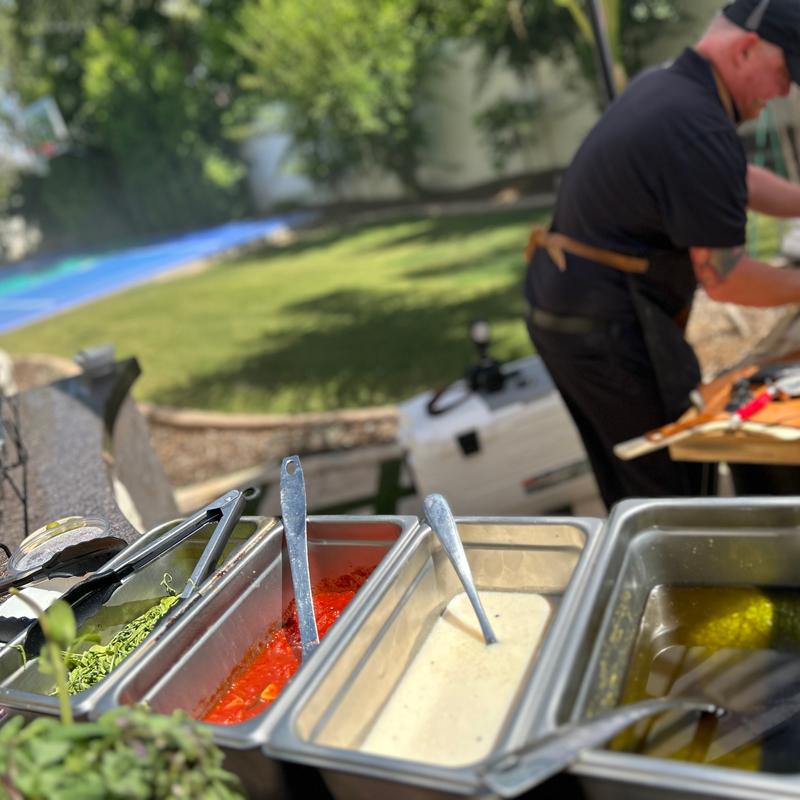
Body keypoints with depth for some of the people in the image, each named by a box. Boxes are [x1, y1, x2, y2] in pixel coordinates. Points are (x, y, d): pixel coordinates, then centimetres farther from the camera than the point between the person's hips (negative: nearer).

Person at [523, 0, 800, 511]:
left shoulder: (664, 86, 12)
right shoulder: (699, 128, -21)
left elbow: (742, 181, 24)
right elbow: (723, 278, -18)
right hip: (605, 330, -10)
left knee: (625, 482, 22)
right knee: (668, 492, 4)